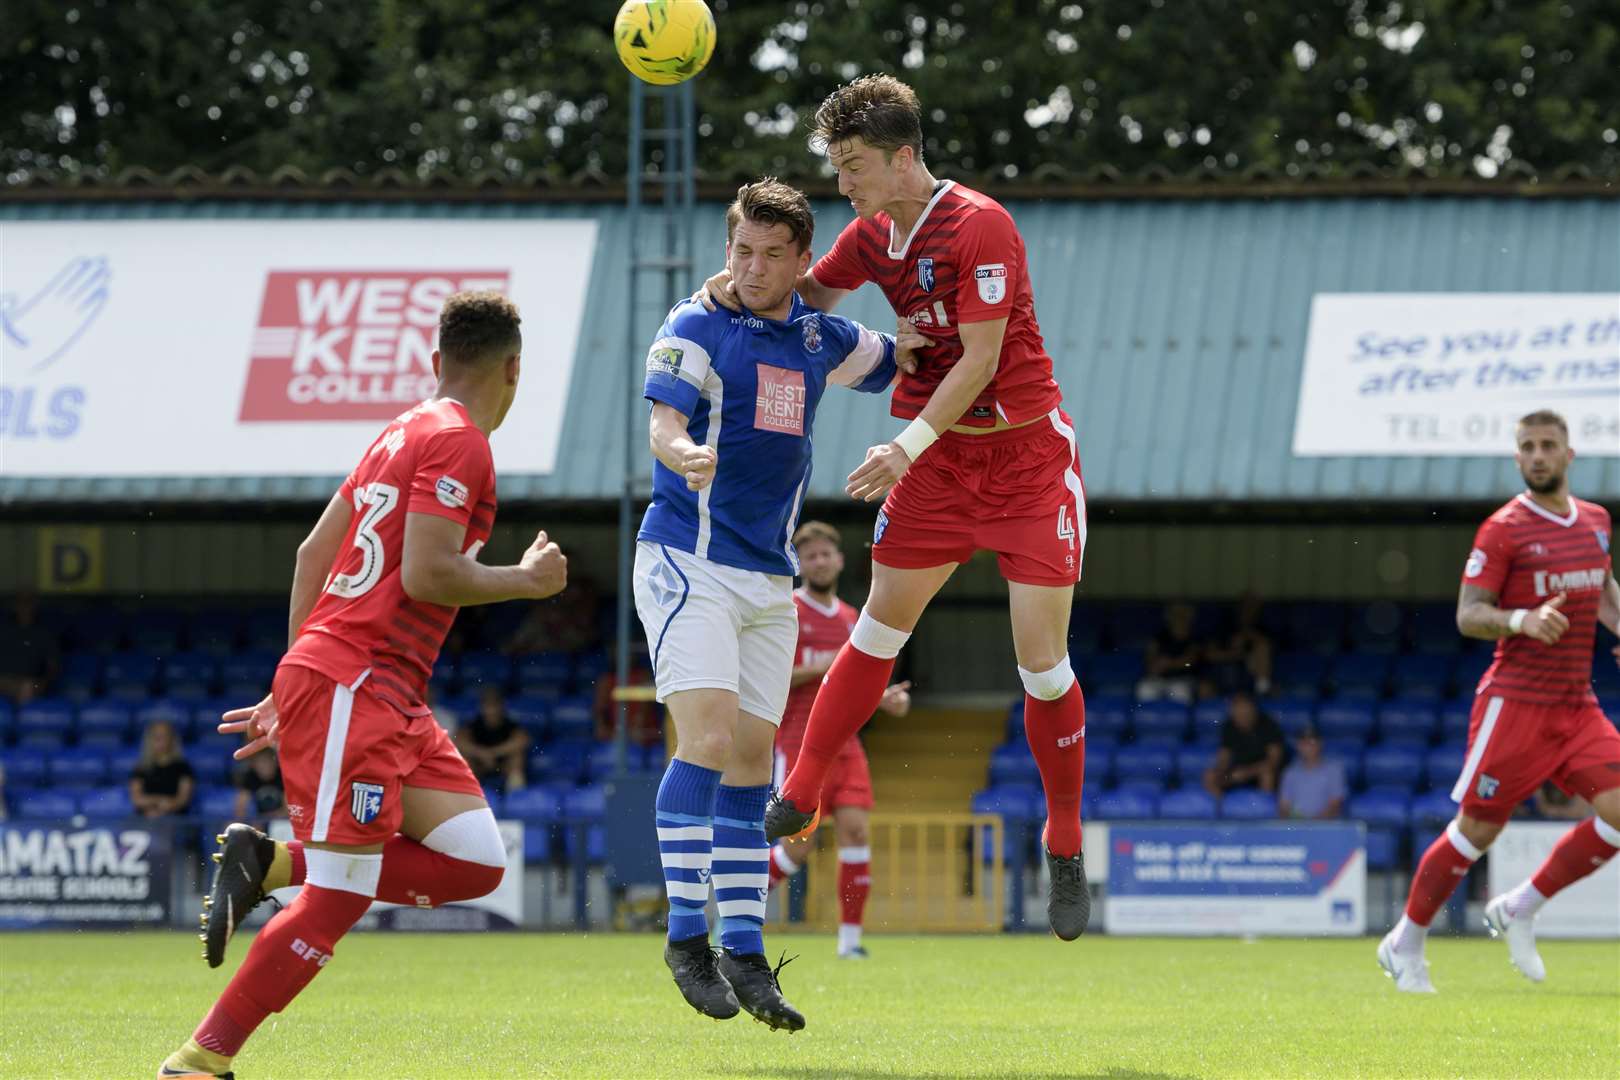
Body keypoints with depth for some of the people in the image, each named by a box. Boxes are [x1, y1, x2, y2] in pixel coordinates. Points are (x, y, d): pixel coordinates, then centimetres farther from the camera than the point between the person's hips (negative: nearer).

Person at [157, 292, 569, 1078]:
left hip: (388, 699, 10)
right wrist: (526, 579, -2)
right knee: (338, 900, -13)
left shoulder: (404, 433, 20)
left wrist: (291, 691, 25)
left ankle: (267, 864, 2)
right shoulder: (457, 441, -9)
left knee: (476, 863, 2)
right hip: (351, 688, -10)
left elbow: (313, 552, 22)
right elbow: (425, 575, -18)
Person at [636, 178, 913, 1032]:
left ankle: (744, 953, 9)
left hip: (769, 578, 6)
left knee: (752, 761, 6)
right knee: (708, 738, -18)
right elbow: (662, 425, -20)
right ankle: (687, 932, -11)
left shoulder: (820, 340, 10)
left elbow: (896, 361, 26)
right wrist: (682, 452, -42)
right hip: (688, 565, -6)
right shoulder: (697, 328, -7)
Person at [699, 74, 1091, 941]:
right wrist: (744, 281, -2)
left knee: (1042, 662, -6)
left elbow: (979, 359, -21)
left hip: (1026, 451, -6)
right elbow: (810, 293, 19)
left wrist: (907, 446, -26)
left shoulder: (979, 227, -20)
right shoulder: (872, 234, 2)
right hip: (936, 459, 6)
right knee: (878, 631, 7)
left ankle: (1066, 854, 7)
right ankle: (798, 801, 14)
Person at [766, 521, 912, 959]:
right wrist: (817, 669, -20)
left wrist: (884, 698, 6)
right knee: (797, 847, -10)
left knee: (856, 832, -8)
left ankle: (851, 938, -3)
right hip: (800, 745, -5)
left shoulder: (850, 619, 16)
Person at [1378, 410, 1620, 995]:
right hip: (1516, 701, -6)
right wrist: (1522, 620, -30)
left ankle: (1518, 911, 6)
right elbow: (1468, 616, -11)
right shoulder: (1503, 529, -8)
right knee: (1476, 830, -4)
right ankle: (1404, 946, 14)